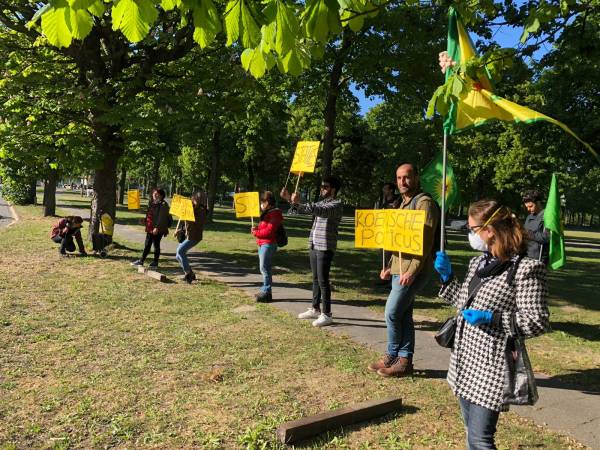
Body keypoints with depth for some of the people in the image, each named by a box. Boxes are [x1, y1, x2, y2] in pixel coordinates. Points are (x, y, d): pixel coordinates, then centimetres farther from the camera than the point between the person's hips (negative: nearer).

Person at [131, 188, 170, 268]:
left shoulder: (163, 205, -12)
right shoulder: (152, 203, 14)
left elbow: (162, 218, -19)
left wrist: (157, 227, -23)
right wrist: (145, 220, 12)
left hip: (158, 229, -8)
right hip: (150, 228, 8)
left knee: (156, 245, 1)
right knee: (147, 245, 13)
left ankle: (155, 262, 10)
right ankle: (141, 261, 21)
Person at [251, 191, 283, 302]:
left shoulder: (274, 214, -13)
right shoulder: (267, 213, 19)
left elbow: (269, 231, -20)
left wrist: (256, 233, -12)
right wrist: (256, 229, 6)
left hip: (268, 244, -10)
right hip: (263, 244, 10)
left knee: (265, 268, -10)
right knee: (264, 268, 13)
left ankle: (266, 292, -6)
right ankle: (265, 291, 20)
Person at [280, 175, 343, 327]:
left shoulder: (336, 205, -10)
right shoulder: (321, 202, 17)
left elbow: (320, 211, -28)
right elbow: (304, 210, 23)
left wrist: (298, 202, -35)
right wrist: (290, 199, 7)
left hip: (325, 248, -8)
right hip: (314, 246, 8)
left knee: (323, 280, -6)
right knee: (316, 279, 13)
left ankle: (326, 314, 0)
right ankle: (315, 309, 23)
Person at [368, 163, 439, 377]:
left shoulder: (424, 202, -11)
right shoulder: (402, 203, 17)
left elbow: (426, 241, -18)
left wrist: (412, 271, -22)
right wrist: (391, 267, 17)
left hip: (413, 270, -9)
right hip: (399, 268, 9)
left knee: (392, 312, -6)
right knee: (403, 314, 11)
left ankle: (392, 357, 11)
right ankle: (404, 360, 19)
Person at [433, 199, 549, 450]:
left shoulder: (526, 268, -15)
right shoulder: (478, 263, 10)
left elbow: (538, 321, -15)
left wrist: (492, 318, -23)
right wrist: (447, 277, 10)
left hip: (491, 367, -8)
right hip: (465, 360, 8)